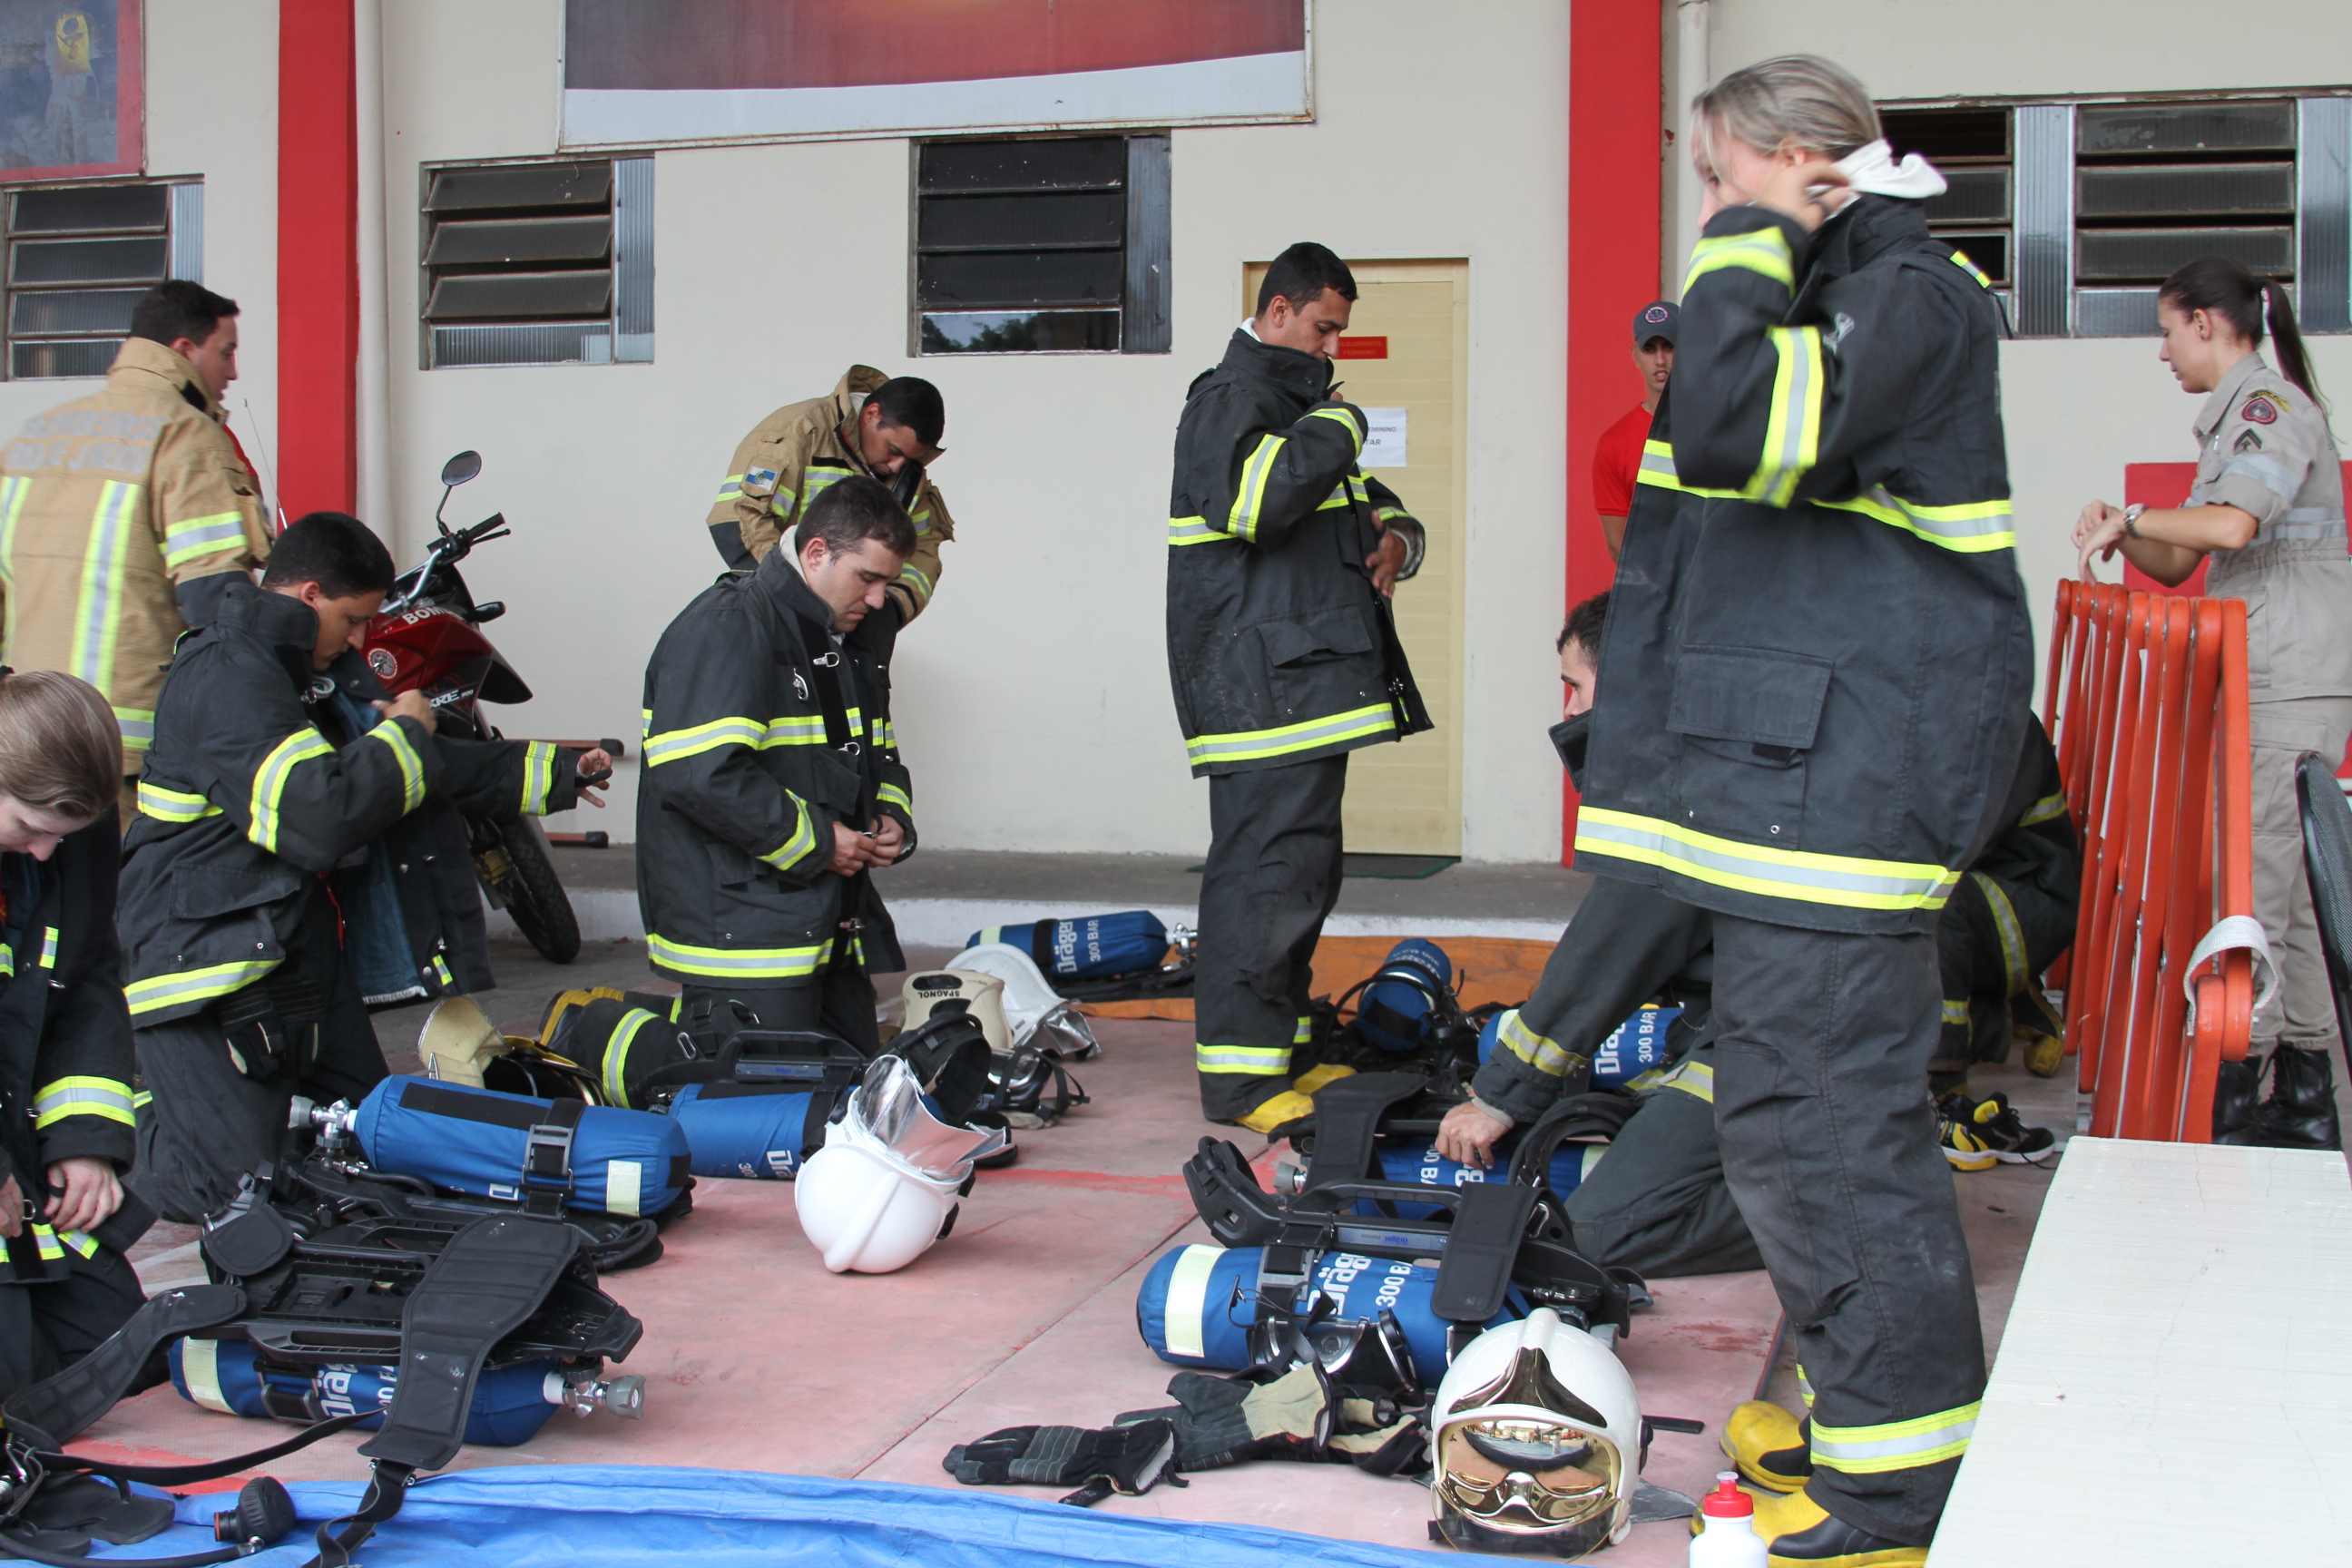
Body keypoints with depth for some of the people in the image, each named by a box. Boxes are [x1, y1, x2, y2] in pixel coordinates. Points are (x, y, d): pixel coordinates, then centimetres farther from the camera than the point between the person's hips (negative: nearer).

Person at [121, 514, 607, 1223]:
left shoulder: (314, 672, 16)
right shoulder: (226, 676, -17)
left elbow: (433, 771, 26)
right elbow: (316, 814, -29)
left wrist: (559, 770, 27)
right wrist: (406, 733, -12)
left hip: (305, 948, 10)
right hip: (210, 949, -10)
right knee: (232, 1187, -15)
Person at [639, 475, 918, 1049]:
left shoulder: (855, 643, 19)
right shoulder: (727, 628, -12)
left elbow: (879, 756, 32)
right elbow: (699, 774, -24)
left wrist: (893, 820, 9)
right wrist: (815, 842, -16)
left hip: (835, 936, 9)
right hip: (743, 933, -9)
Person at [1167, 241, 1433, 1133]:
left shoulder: (1295, 404, 25)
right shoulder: (1230, 401, -7)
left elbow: (1369, 505, 31)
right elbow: (1258, 496, -28)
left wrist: (1395, 538, 7)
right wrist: (1338, 426, -14)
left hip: (1311, 682, 11)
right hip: (1259, 685, -11)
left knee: (1304, 872, 15)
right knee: (1263, 871, -13)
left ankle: (1283, 1048, 24)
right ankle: (1238, 1078, -10)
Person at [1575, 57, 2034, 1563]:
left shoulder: (1912, 297, -11)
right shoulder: (1839, 296, 21)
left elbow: (1737, 428, -26)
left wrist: (1751, 252, -15)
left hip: (1843, 781, -11)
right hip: (1791, 772, 11)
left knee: (1822, 1120, -10)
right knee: (1791, 1110, 17)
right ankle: (1851, 1399, 30)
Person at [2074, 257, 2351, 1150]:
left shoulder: (2272, 406, -10)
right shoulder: (2234, 417, 20)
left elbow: (2232, 523, -28)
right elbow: (2180, 563, 20)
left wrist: (2132, 517, -13)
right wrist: (2123, 534, 1)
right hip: (2260, 681, 10)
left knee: (2252, 884, -9)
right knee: (2278, 885, 10)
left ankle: (2234, 1093, -6)